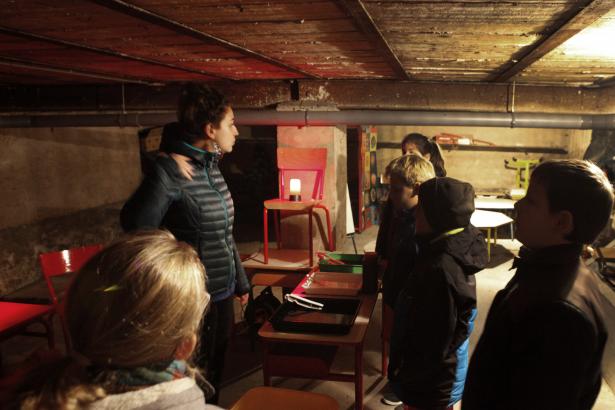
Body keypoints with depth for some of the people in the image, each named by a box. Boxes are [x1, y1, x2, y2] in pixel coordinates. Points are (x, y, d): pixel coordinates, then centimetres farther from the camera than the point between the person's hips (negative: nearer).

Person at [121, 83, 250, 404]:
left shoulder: (212, 167, 6)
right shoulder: (171, 171, -19)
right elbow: (136, 226, -28)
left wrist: (240, 281, 19)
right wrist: (168, 174, -32)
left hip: (222, 293, 8)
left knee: (215, 372, 23)